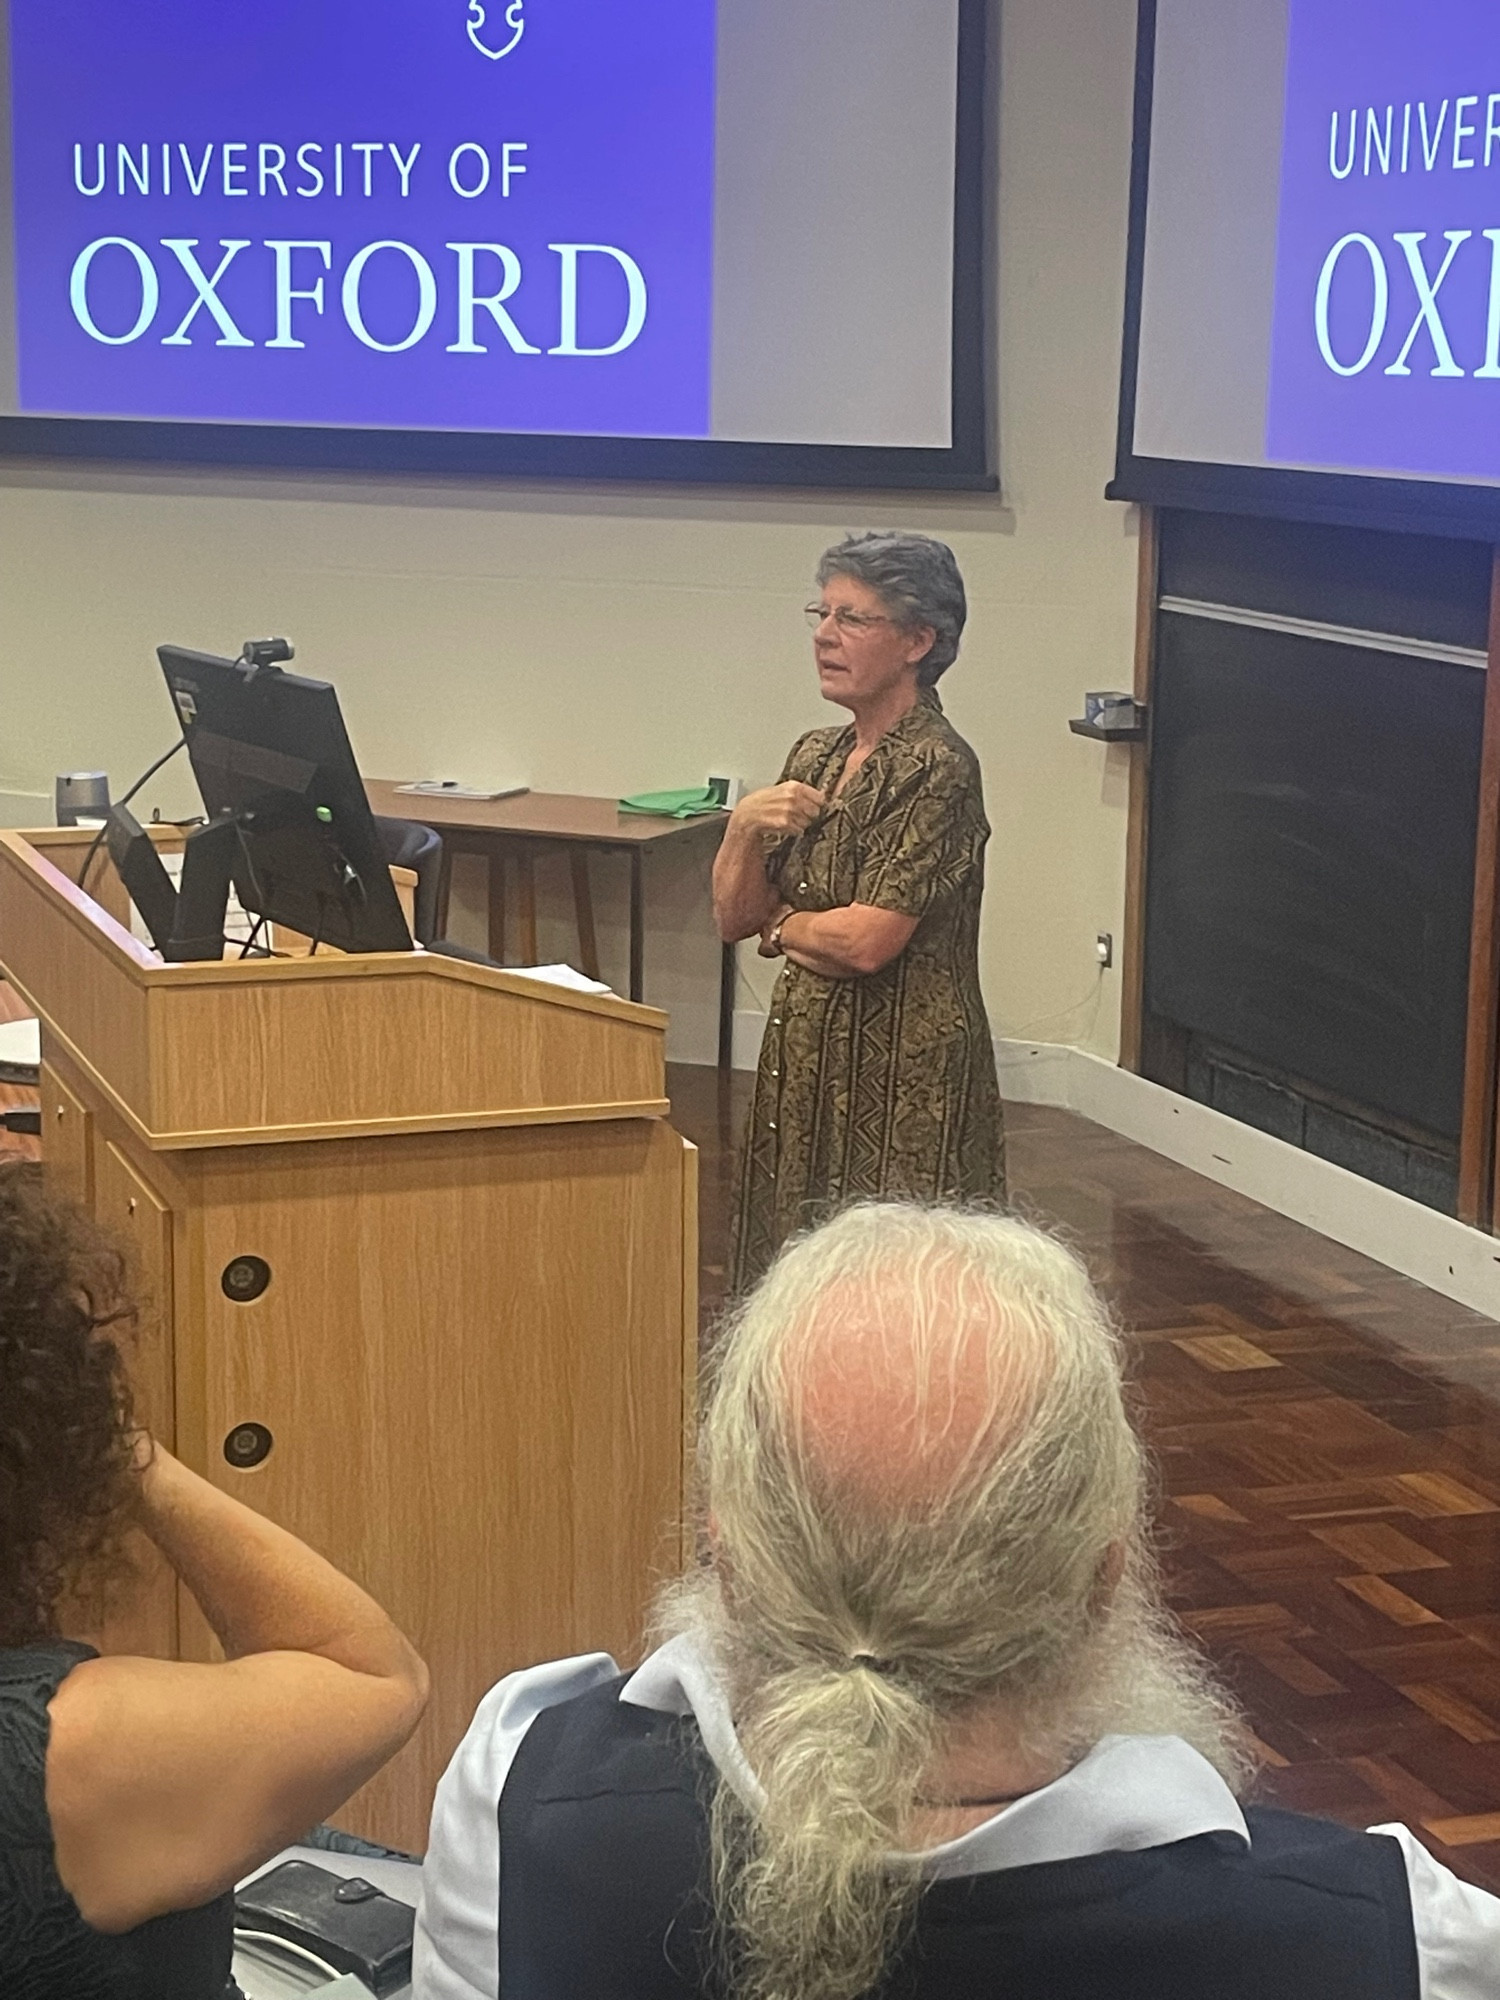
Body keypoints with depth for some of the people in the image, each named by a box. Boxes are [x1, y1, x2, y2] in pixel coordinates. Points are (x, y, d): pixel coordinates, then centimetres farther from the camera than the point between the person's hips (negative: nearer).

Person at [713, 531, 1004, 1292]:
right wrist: (745, 825, -8)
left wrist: (782, 924, -2)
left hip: (901, 1077, -8)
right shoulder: (815, 755, 9)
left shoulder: (938, 770, -15)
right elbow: (734, 916, 10)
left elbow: (867, 941, -21)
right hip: (806, 1061, 8)